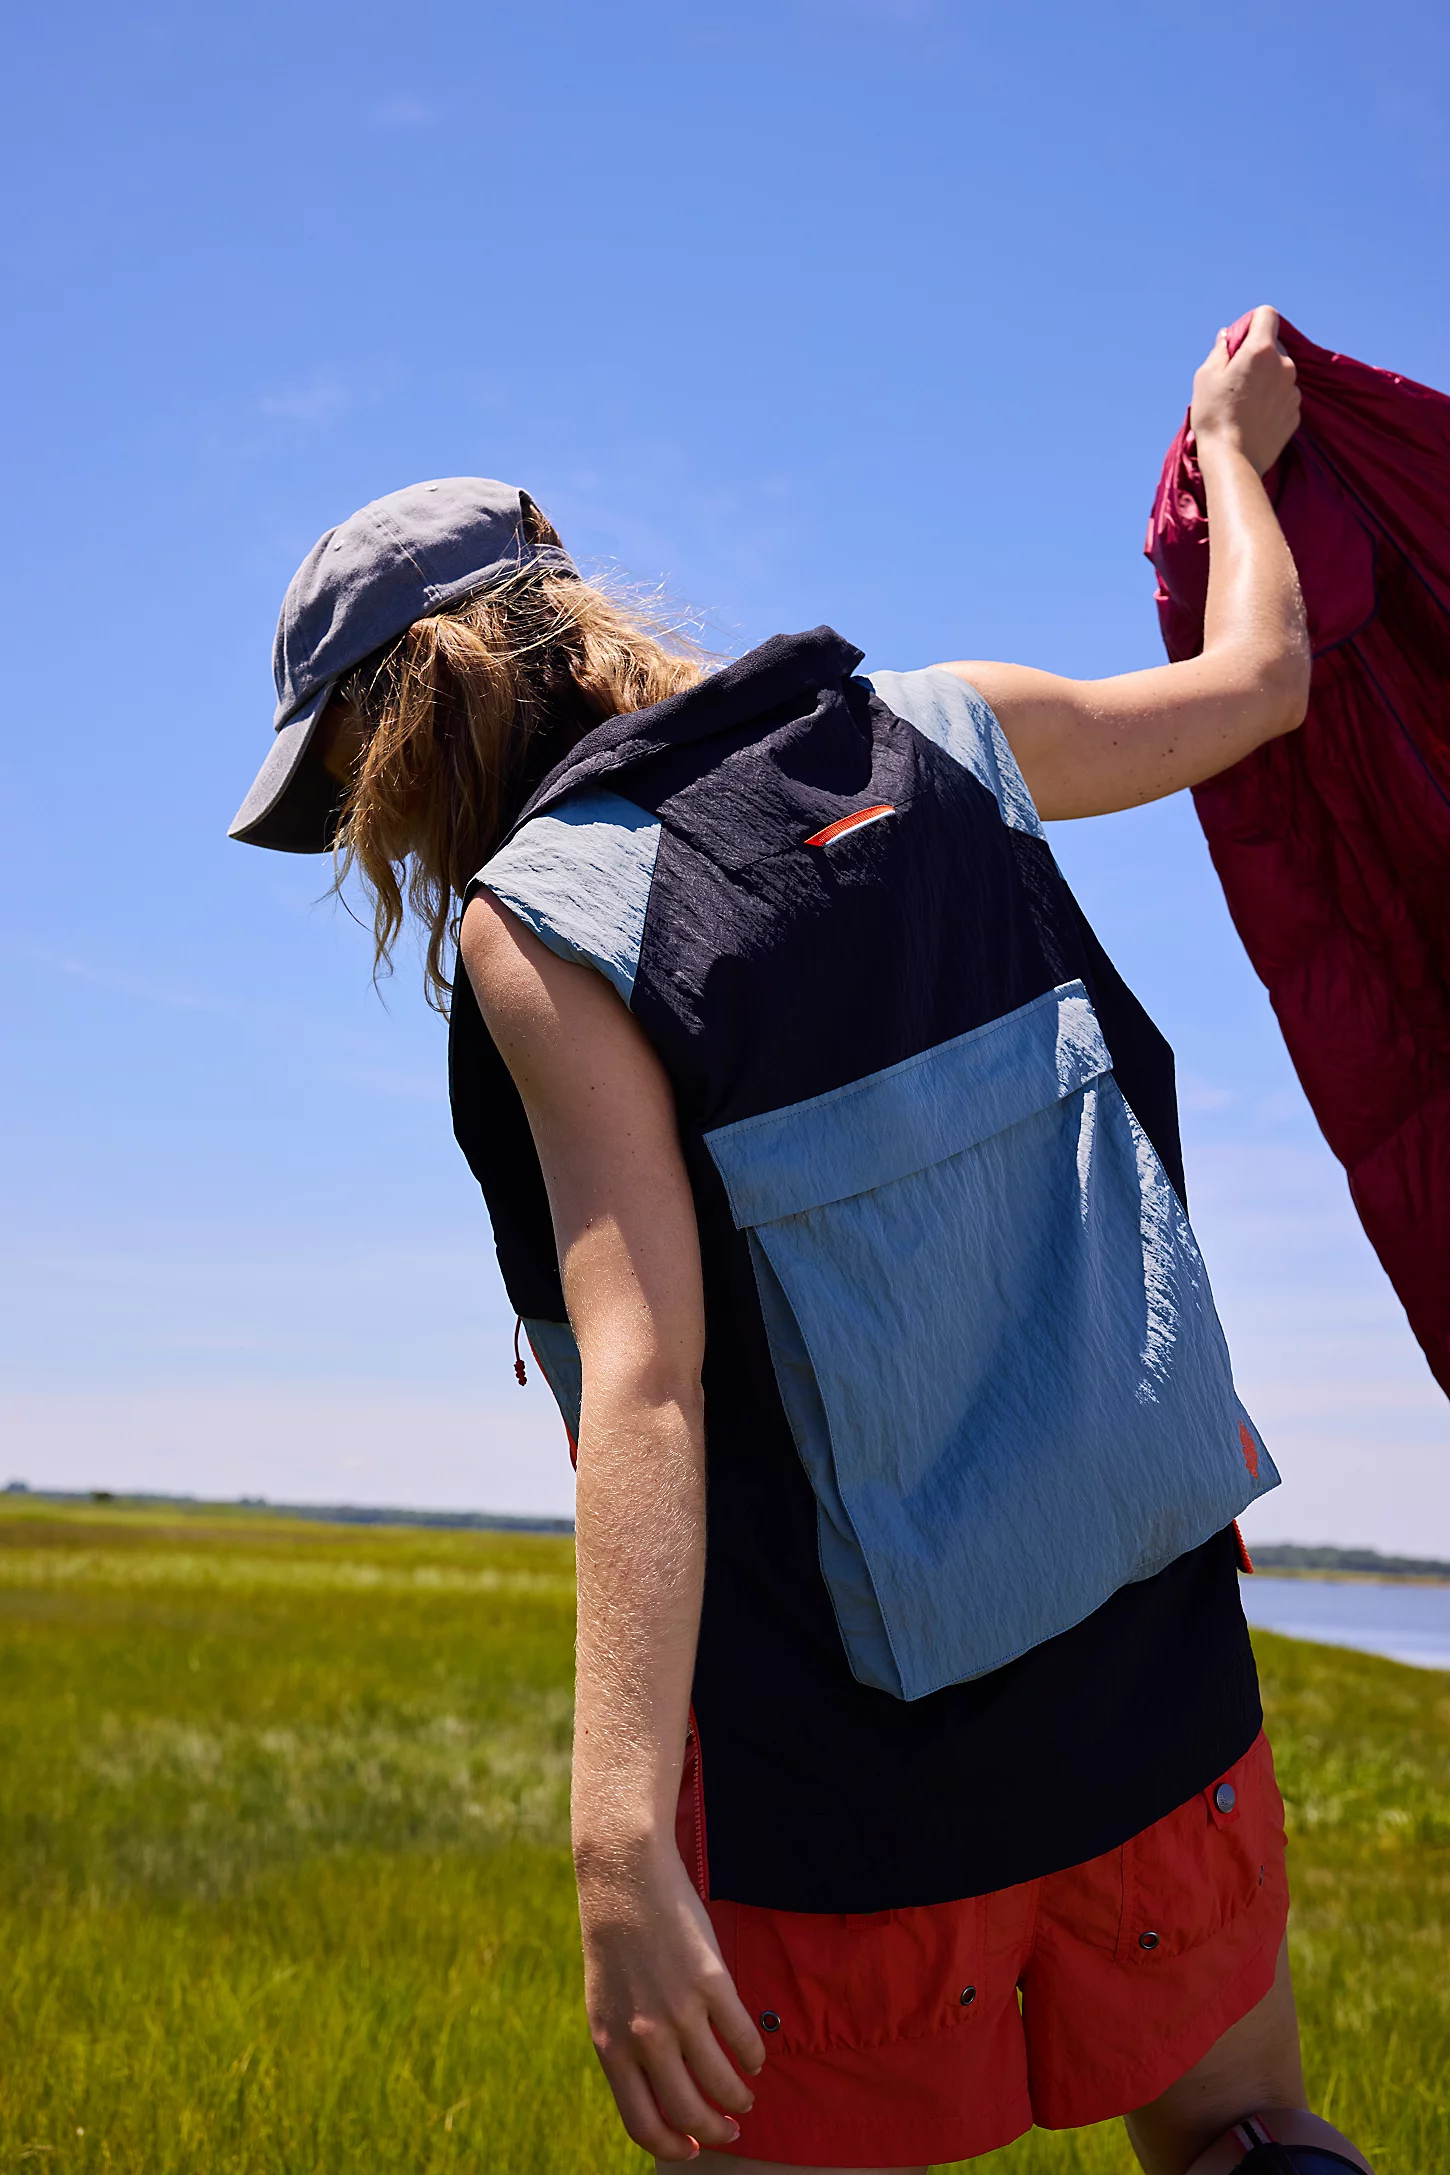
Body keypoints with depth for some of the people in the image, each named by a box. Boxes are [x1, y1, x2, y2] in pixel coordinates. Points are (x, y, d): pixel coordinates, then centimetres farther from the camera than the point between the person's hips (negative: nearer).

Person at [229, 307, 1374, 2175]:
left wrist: (618, 1842, -26)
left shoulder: (537, 914, -11)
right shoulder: (942, 739, 3)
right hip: (1157, 1678, 5)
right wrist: (1233, 443, 37)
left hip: (853, 1773, -5)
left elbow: (644, 1373, -22)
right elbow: (1256, 681, 20)